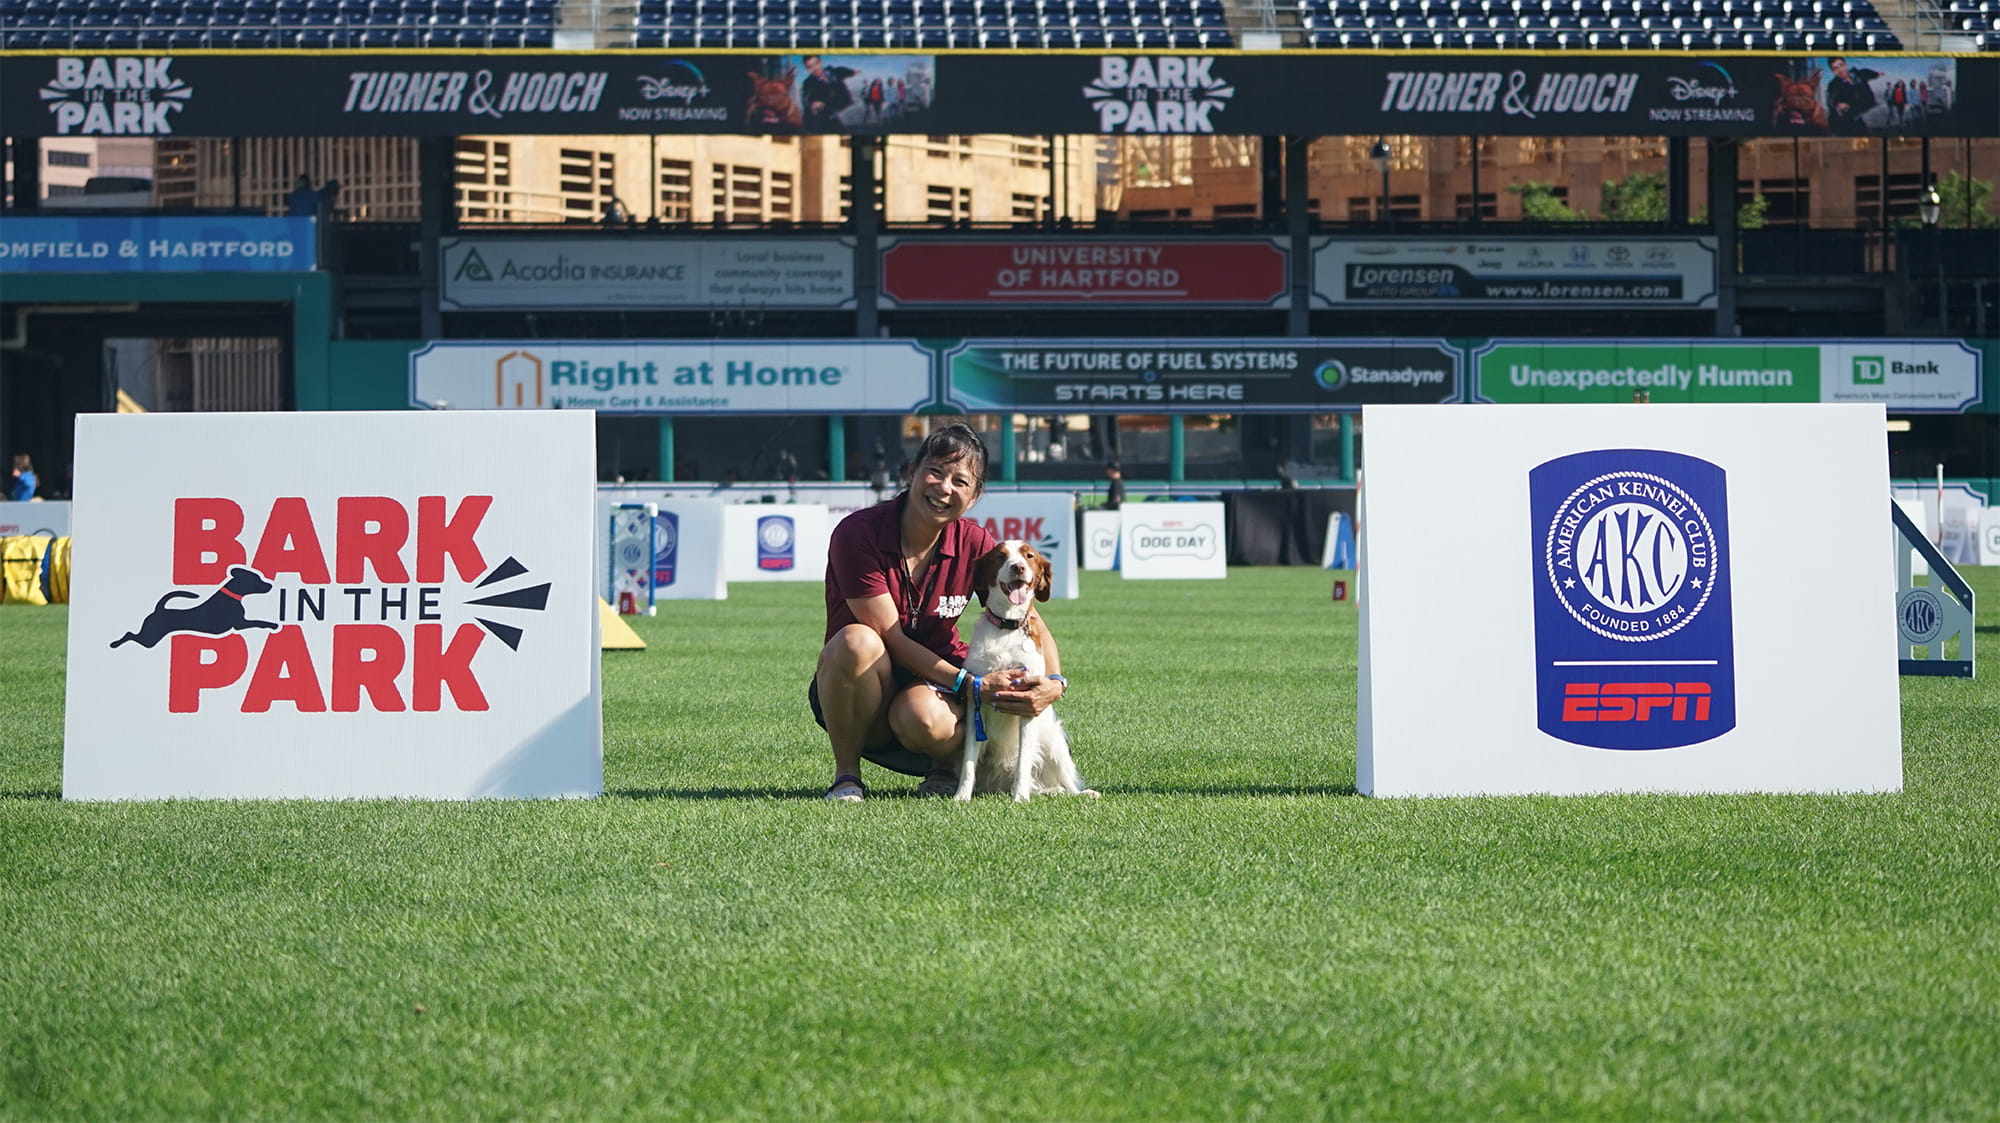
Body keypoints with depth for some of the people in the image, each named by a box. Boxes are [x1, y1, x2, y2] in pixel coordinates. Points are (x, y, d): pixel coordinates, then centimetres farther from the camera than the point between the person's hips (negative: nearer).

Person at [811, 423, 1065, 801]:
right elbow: (892, 639, -20)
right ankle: (846, 775, -15)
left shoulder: (973, 543, -6)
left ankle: (948, 763, 2)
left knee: (923, 717, -37)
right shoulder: (858, 534, -18)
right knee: (856, 641, -36)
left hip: (935, 685, 1)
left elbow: (1030, 624, 1)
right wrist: (971, 685, -27)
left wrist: (1053, 683, -20)